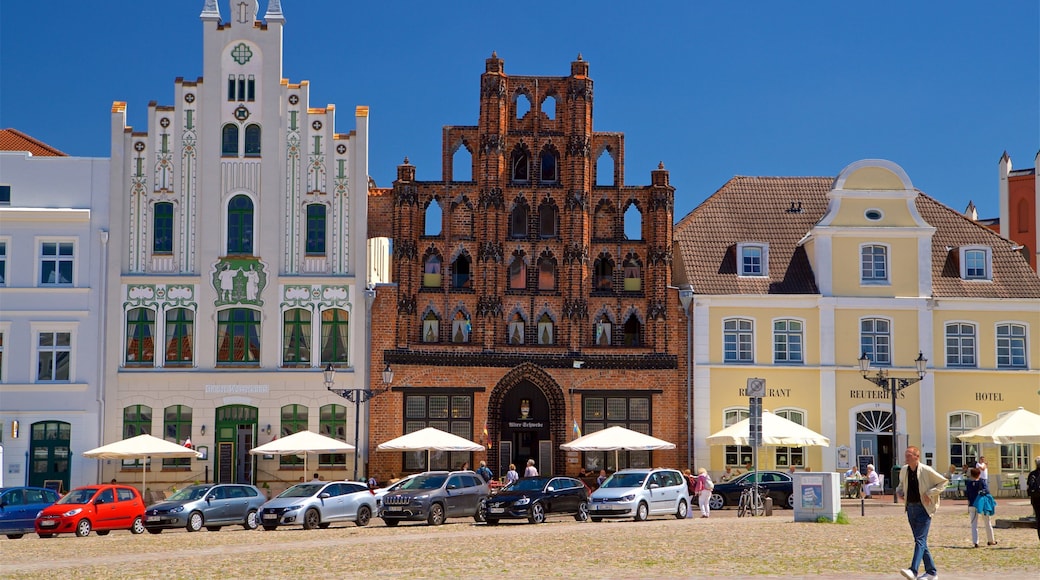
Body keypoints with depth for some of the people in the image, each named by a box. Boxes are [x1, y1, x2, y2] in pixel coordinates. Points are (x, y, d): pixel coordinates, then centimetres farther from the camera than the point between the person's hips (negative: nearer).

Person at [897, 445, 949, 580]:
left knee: (920, 540, -14)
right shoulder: (904, 470, 6)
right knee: (920, 541, 10)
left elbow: (944, 482, -4)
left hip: (924, 508, -7)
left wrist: (930, 493, -12)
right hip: (910, 508, 7)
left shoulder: (926, 471, -11)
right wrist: (900, 492, 7)